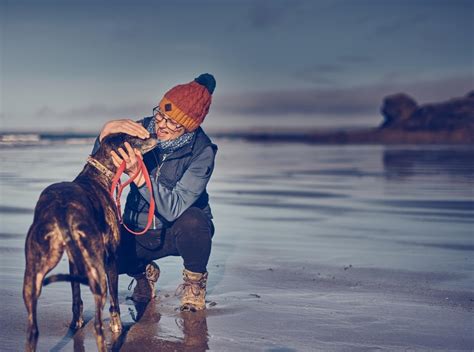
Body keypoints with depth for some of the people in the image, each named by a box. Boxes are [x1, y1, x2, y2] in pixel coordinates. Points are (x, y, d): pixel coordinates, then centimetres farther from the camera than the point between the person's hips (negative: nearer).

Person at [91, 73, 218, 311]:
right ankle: (144, 272, 13)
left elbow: (174, 208, -33)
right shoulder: (143, 129, -13)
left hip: (182, 232, -3)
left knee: (191, 221, -38)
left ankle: (195, 281, -3)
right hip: (139, 232, 3)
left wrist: (138, 174, -45)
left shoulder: (202, 151, -23)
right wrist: (106, 131, -31)